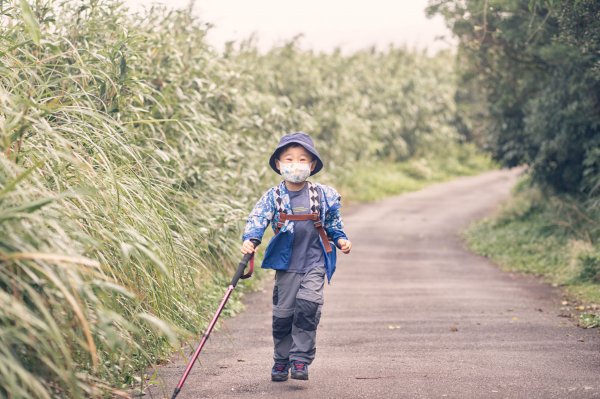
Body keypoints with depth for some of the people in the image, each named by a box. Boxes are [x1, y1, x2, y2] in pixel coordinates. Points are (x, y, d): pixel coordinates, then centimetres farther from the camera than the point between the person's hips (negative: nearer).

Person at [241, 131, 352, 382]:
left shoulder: (323, 195, 2)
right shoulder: (272, 197, -3)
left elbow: (332, 223, 17)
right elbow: (257, 219, -16)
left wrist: (340, 240, 4)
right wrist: (249, 240, -32)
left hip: (314, 263, 0)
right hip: (286, 264, 0)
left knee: (308, 304, -18)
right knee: (283, 312, 5)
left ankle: (301, 359, -8)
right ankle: (281, 361, 22)